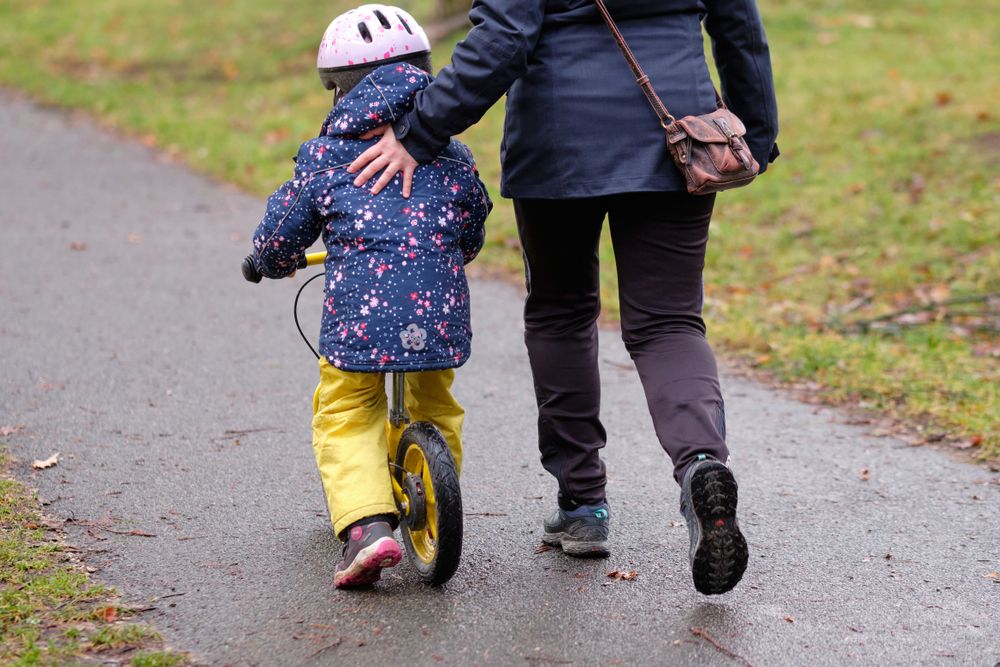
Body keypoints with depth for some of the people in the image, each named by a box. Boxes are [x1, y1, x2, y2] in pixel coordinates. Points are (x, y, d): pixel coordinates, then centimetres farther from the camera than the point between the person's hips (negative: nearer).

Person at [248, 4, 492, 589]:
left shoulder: (324, 158, 6)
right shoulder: (454, 158, 13)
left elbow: (277, 242, 13)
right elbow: (472, 237, 25)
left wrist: (274, 263, 36)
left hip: (358, 314, -3)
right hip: (440, 313, 3)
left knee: (345, 419, 8)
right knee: (434, 412, 25)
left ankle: (367, 524, -13)